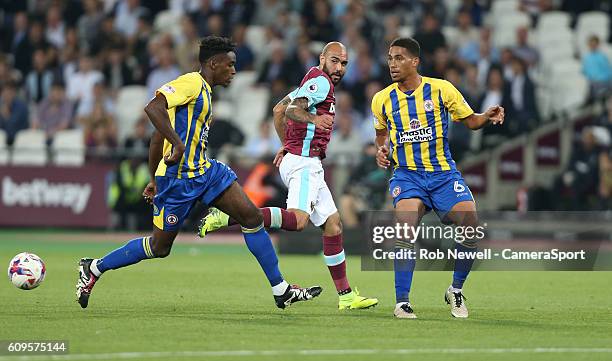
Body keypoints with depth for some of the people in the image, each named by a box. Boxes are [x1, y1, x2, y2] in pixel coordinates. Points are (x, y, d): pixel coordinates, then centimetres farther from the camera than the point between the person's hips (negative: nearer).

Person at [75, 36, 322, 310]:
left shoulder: (203, 91, 18)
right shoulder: (191, 82, -11)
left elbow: (158, 138, 22)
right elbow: (153, 108, -27)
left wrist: (154, 179, 26)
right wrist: (178, 145, -31)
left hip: (204, 171, 9)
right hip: (177, 177, -9)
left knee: (252, 217, -1)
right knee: (159, 246, 2)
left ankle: (281, 290, 2)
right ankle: (93, 269, 20)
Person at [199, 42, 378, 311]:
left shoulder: (314, 82, 22)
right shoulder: (320, 81, -8)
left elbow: (279, 110, 30)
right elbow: (292, 109, -24)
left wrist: (286, 145, 37)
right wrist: (313, 119, -41)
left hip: (309, 164, 11)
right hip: (304, 161, -11)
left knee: (332, 223, 9)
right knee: (298, 220, -29)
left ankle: (346, 296, 10)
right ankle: (224, 218, -29)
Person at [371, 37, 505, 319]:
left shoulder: (441, 89, -2)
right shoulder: (382, 100, 4)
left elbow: (470, 120, 7)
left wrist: (488, 117, -14)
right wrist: (380, 151, 3)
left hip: (443, 174, 0)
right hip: (406, 176, 0)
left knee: (471, 226, -18)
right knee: (406, 226, -27)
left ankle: (456, 290, 6)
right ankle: (402, 301, -20)